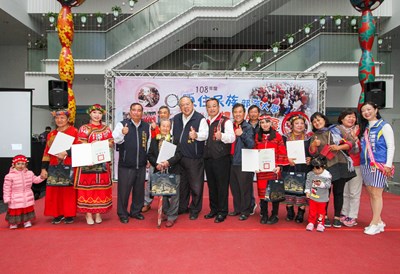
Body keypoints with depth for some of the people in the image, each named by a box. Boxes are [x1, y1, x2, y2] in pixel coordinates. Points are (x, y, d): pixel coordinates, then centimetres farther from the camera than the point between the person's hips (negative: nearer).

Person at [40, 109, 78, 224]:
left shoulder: (74, 131, 1)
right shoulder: (51, 134, 16)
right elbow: (46, 152, 14)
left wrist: (66, 153, -22)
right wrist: (44, 169, 9)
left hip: (68, 167, -4)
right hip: (54, 167, 5)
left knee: (69, 191, -1)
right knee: (54, 191, 5)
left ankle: (69, 214, 10)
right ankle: (58, 214, 17)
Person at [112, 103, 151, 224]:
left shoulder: (146, 126, 8)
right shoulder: (122, 124, -4)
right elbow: (115, 140, -18)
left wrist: (148, 158, 16)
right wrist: (122, 133, -38)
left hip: (141, 165, 4)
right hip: (125, 165, -4)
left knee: (139, 189, 14)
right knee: (124, 190, 4)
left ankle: (136, 211, 31)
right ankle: (122, 214, 20)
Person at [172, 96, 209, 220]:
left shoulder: (200, 118, -7)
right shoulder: (176, 119, 11)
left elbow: (205, 134, -19)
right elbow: (172, 135, 19)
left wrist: (196, 135, -40)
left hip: (194, 158, -5)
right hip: (179, 157, 6)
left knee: (196, 185, 2)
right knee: (181, 184, 16)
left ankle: (195, 210, 19)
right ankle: (182, 207, 31)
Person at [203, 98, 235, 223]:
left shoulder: (225, 121, -5)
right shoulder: (205, 122, 15)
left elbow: (231, 137, -20)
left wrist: (221, 136, -40)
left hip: (221, 158, -6)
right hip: (208, 158, 6)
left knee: (222, 186, 1)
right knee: (211, 185, 14)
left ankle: (222, 211, 13)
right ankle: (214, 209, 27)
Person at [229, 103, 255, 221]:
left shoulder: (247, 127, -5)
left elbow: (251, 144, -14)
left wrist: (242, 134, -24)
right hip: (233, 162, 6)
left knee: (244, 188, 2)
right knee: (234, 187, 15)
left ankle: (245, 211, 15)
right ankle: (237, 209, 30)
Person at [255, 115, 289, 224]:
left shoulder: (277, 136, 0)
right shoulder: (257, 136, 8)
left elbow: (282, 153, -2)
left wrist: (279, 166, -12)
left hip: (274, 169, -2)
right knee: (262, 191, 6)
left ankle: (274, 215, 18)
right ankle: (264, 215, 19)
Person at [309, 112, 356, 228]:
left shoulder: (337, 129, 7)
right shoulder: (315, 136, 10)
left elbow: (351, 142, 4)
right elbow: (314, 153, 3)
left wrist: (339, 147, -11)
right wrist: (313, 146, -17)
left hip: (340, 165, 0)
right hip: (325, 167, 0)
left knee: (338, 191, 7)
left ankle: (337, 217, 19)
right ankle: (324, 216, 18)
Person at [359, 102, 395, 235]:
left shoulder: (384, 126, -1)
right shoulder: (364, 128, 16)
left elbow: (391, 146, -4)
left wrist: (388, 164, -10)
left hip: (379, 164, -6)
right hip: (365, 164, 6)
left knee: (376, 194, -3)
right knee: (370, 193, 9)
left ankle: (375, 224, 4)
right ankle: (379, 221, 20)